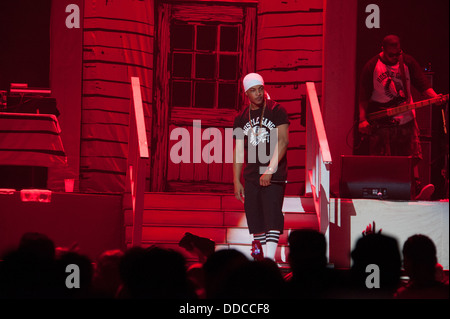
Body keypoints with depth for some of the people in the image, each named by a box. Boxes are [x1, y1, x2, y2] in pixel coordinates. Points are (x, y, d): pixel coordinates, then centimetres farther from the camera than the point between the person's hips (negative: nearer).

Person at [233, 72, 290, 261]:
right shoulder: (241, 118, 11)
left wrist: (270, 170, -17)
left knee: (272, 215, -15)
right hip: (251, 176, 5)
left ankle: (270, 258, -18)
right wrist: (236, 181, 8)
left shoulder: (276, 111, -1)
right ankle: (263, 256, 12)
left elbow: (283, 141, -9)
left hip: (274, 174, -5)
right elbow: (238, 150, 13)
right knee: (255, 218, 4)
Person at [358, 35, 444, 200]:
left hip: (406, 118, 2)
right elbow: (363, 96, -2)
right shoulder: (372, 67, -2)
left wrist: (435, 97, -14)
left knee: (413, 155, -6)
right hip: (381, 122, -2)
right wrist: (362, 120, -10)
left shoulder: (408, 62, 6)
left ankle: (417, 187, -9)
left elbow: (422, 84, 5)